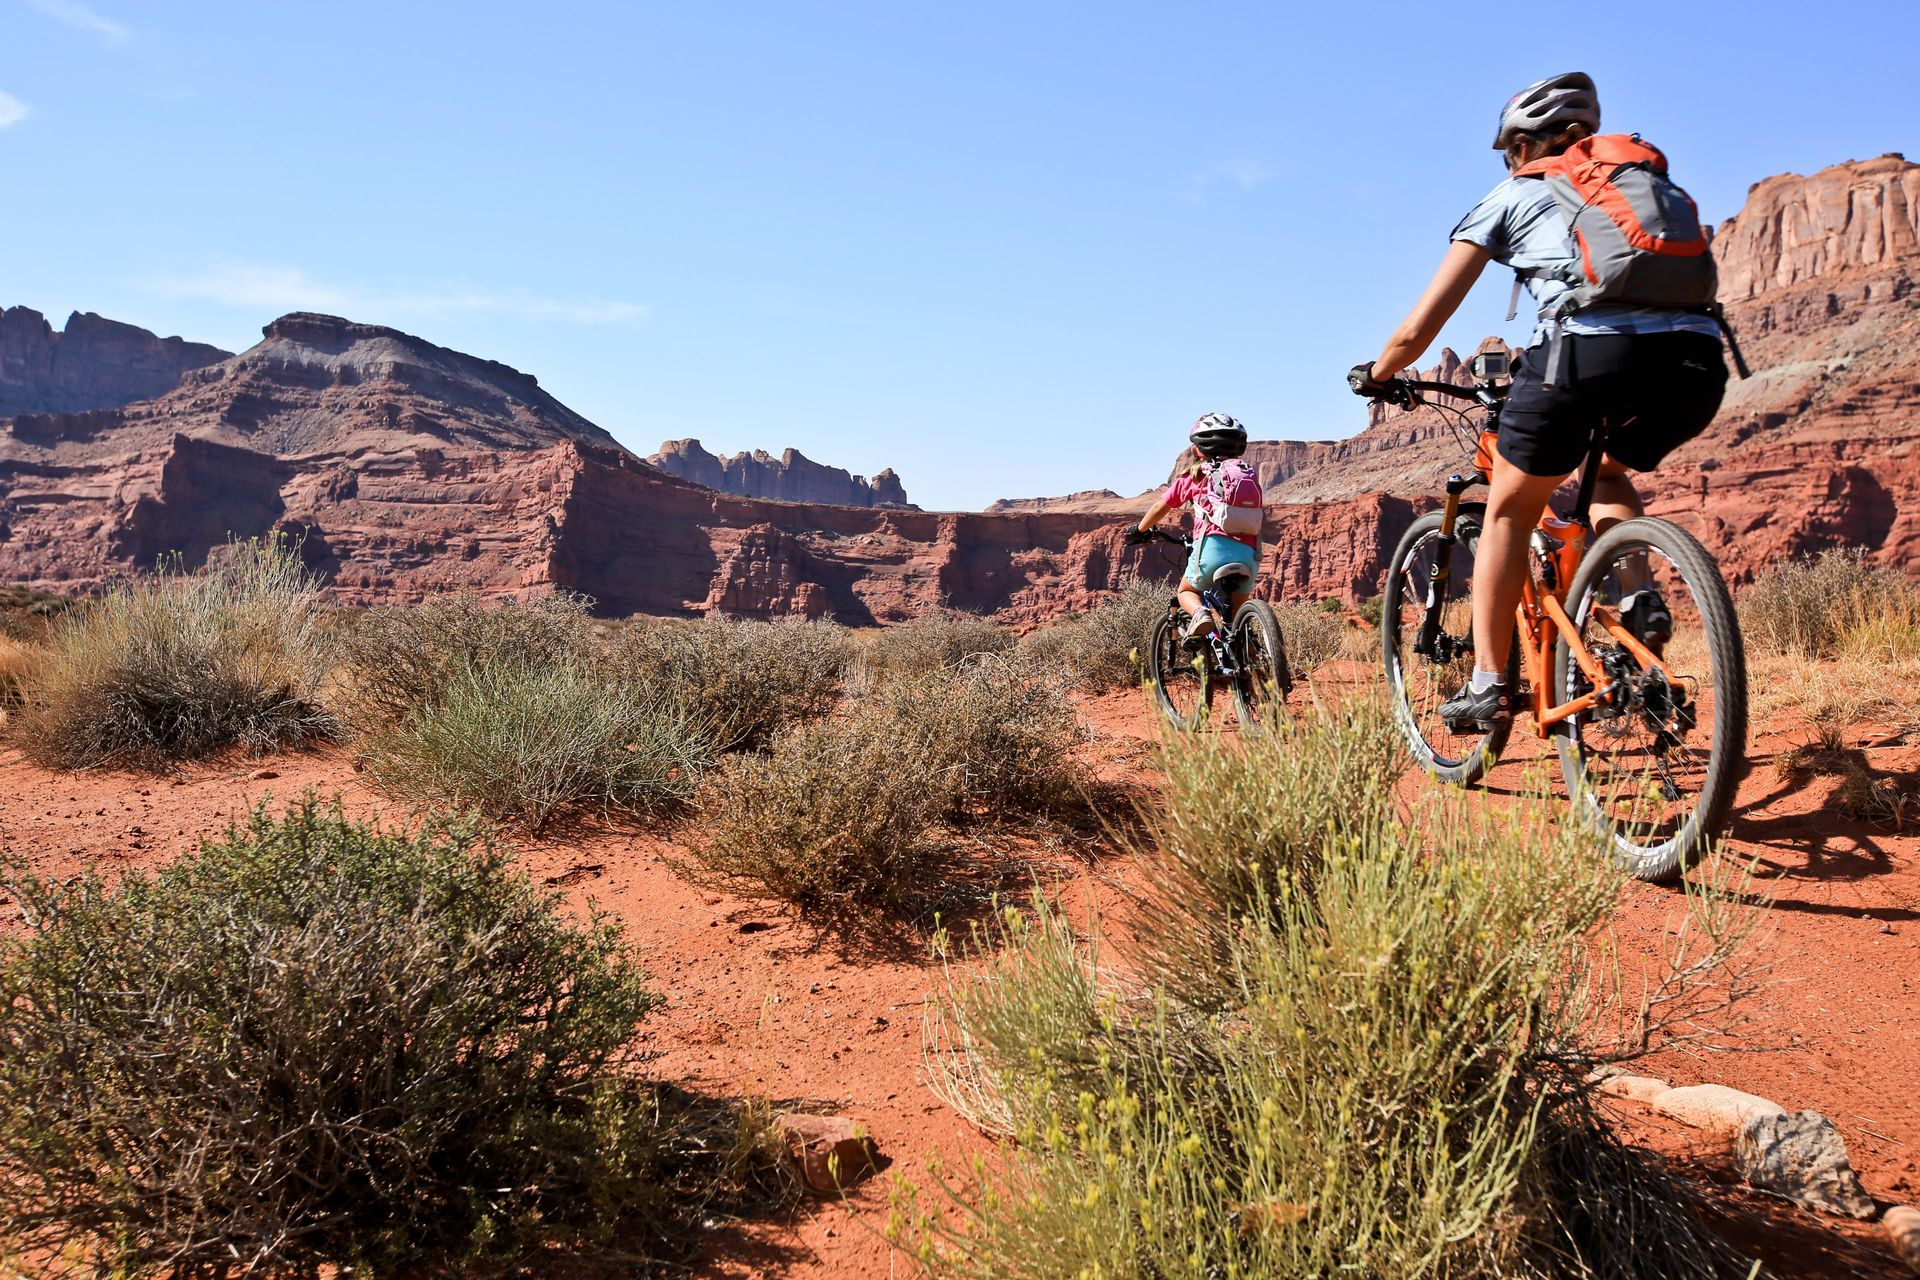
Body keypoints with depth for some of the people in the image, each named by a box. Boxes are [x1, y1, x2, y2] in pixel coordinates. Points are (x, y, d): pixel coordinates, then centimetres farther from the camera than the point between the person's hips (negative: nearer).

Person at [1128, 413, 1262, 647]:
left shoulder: (1196, 473, 13)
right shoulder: (1250, 474, 22)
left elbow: (1161, 507, 22)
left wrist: (1140, 531, 40)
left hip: (1214, 548, -3)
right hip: (1248, 554, 3)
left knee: (1186, 591, 22)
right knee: (1235, 616, 23)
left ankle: (1200, 614, -10)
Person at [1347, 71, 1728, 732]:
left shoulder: (1511, 195, 20)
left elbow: (1418, 329, 17)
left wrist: (1375, 374, 36)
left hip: (1588, 349, -4)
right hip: (1698, 362, 5)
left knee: (1509, 509, 19)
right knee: (1608, 471, 34)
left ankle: (1487, 684, 16)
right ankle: (1641, 599, 10)